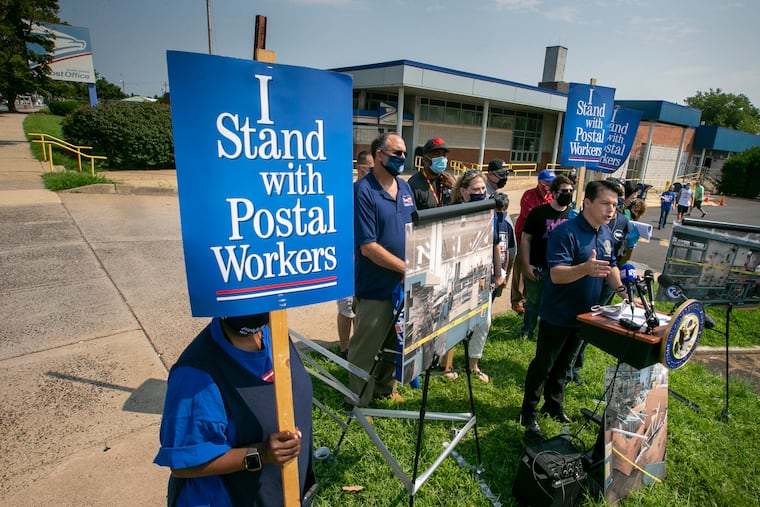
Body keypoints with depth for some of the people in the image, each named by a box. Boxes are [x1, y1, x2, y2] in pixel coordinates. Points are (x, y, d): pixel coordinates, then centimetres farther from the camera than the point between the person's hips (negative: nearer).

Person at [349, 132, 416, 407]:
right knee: (365, 349, 10)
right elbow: (368, 247, -21)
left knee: (395, 344, 23)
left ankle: (385, 388, 45)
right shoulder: (363, 191, -17)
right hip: (375, 289, -7)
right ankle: (359, 402, 30)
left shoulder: (404, 187, 7)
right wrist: (407, 268, -20)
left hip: (404, 285, 8)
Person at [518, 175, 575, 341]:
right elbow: (525, 239, -5)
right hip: (537, 269, -2)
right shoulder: (538, 212, -6)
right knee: (533, 302, 12)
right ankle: (527, 330, 32)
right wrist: (526, 265, -10)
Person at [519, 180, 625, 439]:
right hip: (558, 315, -7)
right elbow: (556, 274, -31)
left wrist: (622, 290, 0)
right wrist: (585, 268, -49)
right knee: (543, 365, 6)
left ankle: (554, 404, 40)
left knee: (563, 363, 22)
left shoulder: (606, 233, 4)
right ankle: (529, 414, 21)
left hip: (584, 313, 8)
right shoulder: (566, 232, -23)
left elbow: (611, 266, 16)